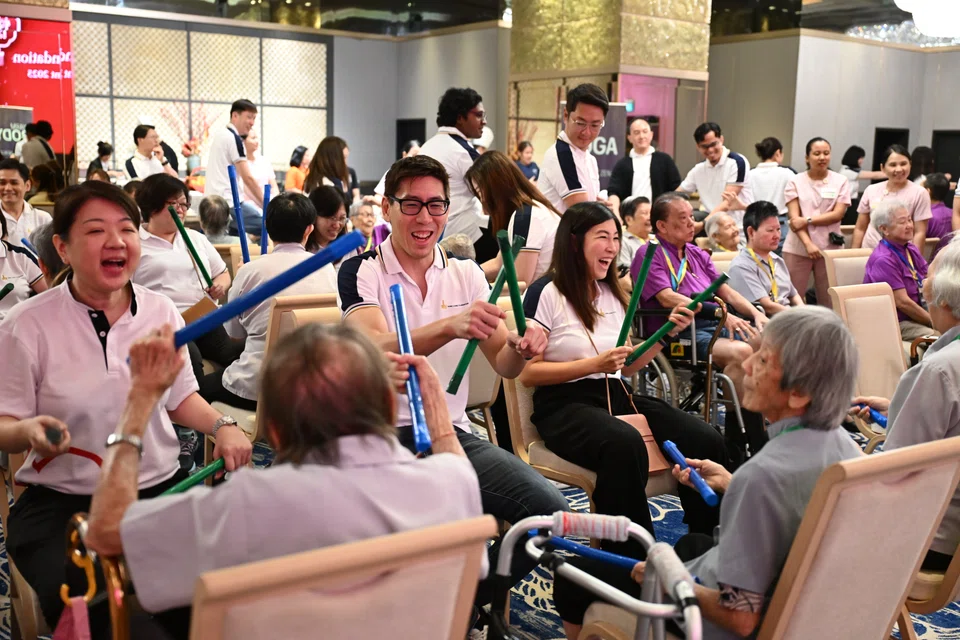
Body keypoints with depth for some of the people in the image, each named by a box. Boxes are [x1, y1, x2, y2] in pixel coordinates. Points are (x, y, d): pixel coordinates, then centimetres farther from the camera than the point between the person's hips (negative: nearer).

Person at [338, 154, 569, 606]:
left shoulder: (466, 275, 12)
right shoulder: (360, 272, -2)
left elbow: (503, 365, 5)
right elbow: (374, 350, -21)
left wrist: (520, 347, -20)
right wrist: (449, 326, -38)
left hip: (452, 433, 4)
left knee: (549, 509, -19)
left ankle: (469, 601, 7)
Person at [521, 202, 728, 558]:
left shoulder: (612, 294, 16)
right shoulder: (546, 293, -5)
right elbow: (528, 373, -9)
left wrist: (668, 331, 9)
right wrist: (594, 364, -16)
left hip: (617, 396, 7)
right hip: (564, 405, -6)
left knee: (707, 441, -17)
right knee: (625, 444, -40)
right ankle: (628, 557, -26)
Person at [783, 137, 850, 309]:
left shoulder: (841, 181, 6)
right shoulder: (795, 182, 4)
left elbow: (838, 214, -4)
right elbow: (794, 218, -5)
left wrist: (807, 220, -13)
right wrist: (808, 244, -17)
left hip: (830, 248, 0)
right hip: (797, 249, 0)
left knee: (828, 299, 3)